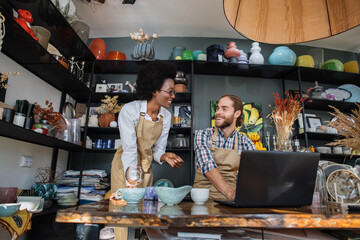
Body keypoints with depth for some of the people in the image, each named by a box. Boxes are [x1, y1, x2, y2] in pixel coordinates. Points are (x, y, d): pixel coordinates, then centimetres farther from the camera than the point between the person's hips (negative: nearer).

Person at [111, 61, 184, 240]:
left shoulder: (166, 116, -7)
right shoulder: (130, 110, -24)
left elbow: (157, 148, -2)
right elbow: (130, 150, -27)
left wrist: (165, 156, -25)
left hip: (146, 166, 5)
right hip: (125, 165, -4)